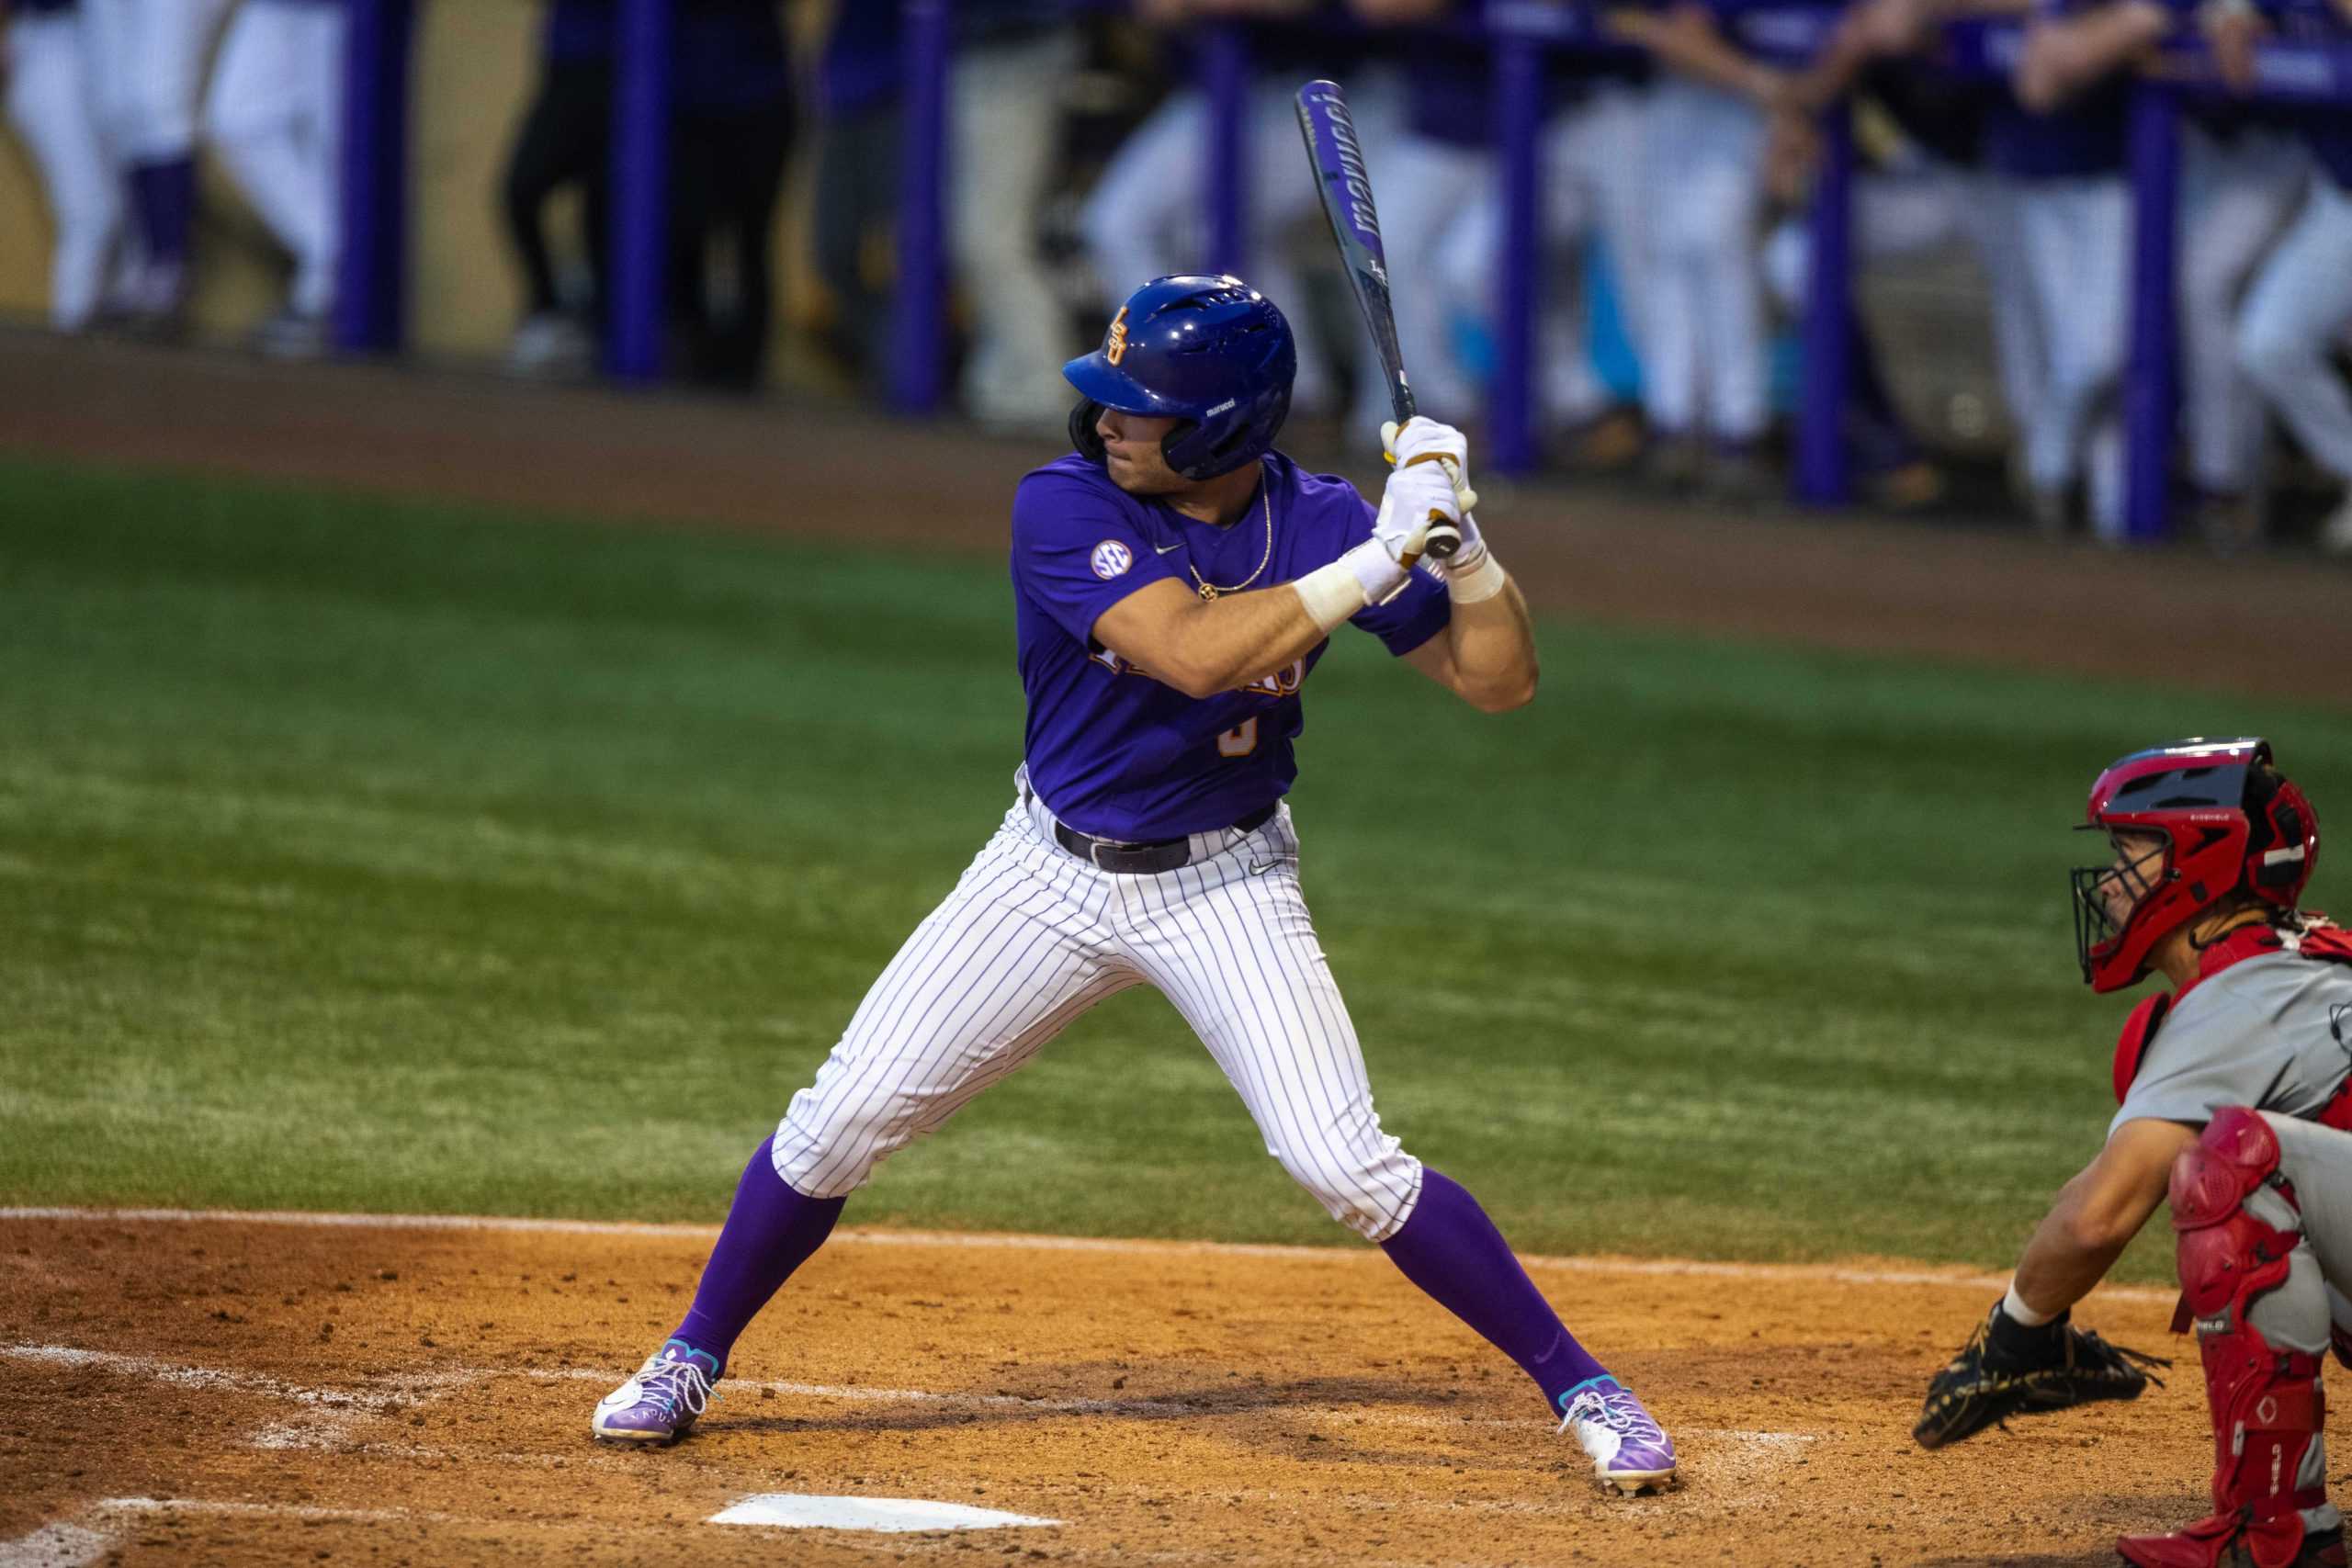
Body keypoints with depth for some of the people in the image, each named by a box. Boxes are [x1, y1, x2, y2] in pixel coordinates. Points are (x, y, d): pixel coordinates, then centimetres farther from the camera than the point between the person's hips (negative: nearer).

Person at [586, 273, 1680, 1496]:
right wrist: (1378, 560, -35)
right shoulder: (1066, 507, -18)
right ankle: (692, 1359, 20)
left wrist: (1461, 542, -27)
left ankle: (1582, 1388, -3)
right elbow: (1191, 652, -33)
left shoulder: (1317, 523, -11)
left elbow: (1498, 681, -9)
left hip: (1224, 886, 0)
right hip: (1054, 875, 0)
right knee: (843, 1117, -2)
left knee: (1345, 1166, -15)